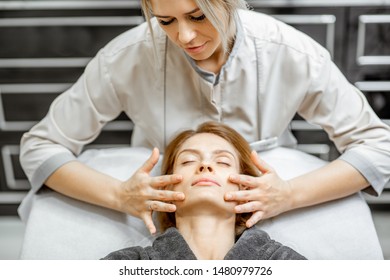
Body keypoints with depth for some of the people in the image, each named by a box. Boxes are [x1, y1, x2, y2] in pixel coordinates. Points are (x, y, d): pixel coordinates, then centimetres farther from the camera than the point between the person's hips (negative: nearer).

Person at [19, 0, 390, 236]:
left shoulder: (292, 54, -20)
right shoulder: (129, 57, -21)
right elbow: (39, 146, -12)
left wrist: (289, 195, -29)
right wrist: (118, 196, -30)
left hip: (261, 216, 2)